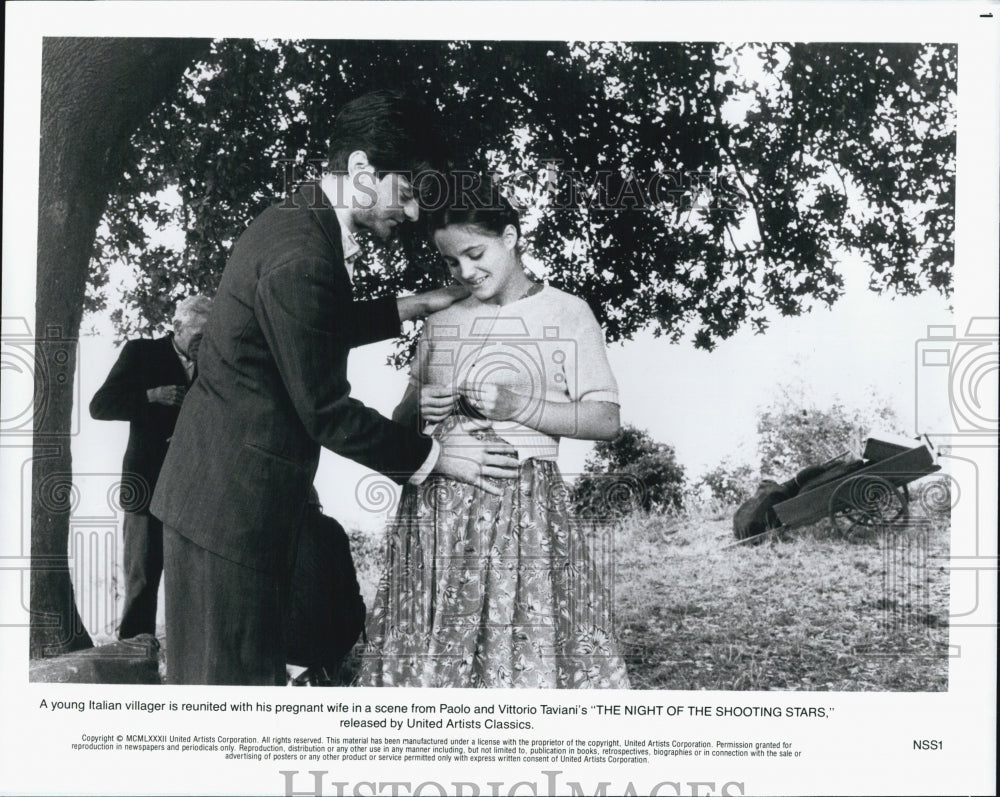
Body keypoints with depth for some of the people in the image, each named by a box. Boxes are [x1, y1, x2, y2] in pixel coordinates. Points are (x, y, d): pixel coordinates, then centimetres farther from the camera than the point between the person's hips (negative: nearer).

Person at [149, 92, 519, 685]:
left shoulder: (293, 221, 8)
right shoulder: (301, 259, -23)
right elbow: (326, 411, -19)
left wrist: (411, 308, 18)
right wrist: (433, 457, -9)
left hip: (228, 489, 10)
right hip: (233, 504, -10)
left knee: (254, 665, 17)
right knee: (237, 673, 0)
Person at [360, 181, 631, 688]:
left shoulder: (566, 313, 4)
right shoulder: (440, 322, 16)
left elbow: (607, 420, 0)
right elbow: (406, 414, 23)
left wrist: (521, 408, -12)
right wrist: (419, 412, -1)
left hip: (526, 508, -3)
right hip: (436, 509, 4)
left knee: (532, 653, -7)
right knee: (428, 659, 2)